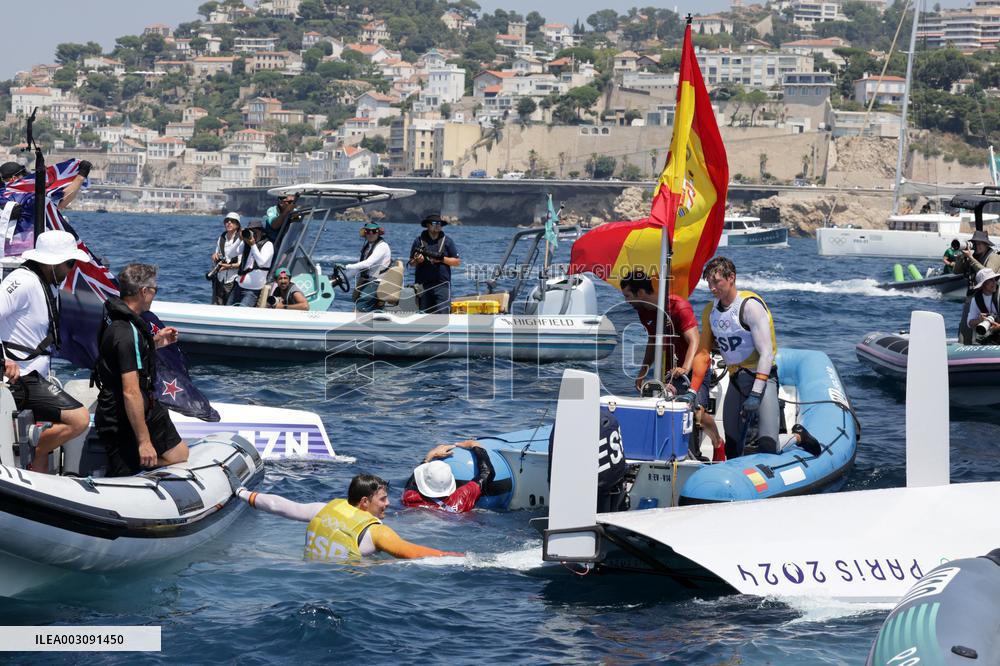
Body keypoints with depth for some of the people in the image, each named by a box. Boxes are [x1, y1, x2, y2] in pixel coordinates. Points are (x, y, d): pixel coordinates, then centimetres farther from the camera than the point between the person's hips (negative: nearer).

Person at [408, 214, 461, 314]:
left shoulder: (447, 241, 7)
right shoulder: (419, 241, 9)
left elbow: (457, 262, 6)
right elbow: (411, 263, 13)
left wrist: (442, 259, -9)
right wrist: (417, 261, -10)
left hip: (442, 284, -2)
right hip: (423, 285, 2)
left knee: (443, 312, -13)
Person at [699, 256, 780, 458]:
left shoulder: (750, 305, -12)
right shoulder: (710, 311, 9)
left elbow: (767, 353, -17)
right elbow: (703, 352, 19)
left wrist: (756, 393, -23)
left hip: (762, 376, -7)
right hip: (735, 380, 7)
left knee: (767, 444, -25)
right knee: (732, 450, 7)